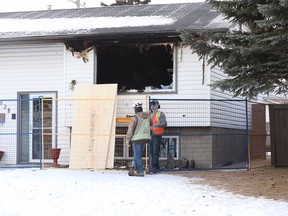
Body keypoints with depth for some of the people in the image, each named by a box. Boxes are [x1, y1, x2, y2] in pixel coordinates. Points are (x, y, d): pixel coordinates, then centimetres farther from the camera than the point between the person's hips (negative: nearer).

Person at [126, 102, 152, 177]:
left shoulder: (135, 117, -14)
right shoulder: (147, 116, 5)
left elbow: (130, 129, -12)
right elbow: (150, 124, 25)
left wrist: (127, 140, -3)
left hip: (137, 139, -6)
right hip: (146, 138, 6)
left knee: (137, 155, 2)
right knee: (136, 154, 15)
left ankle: (140, 172, 3)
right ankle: (133, 169, 10)